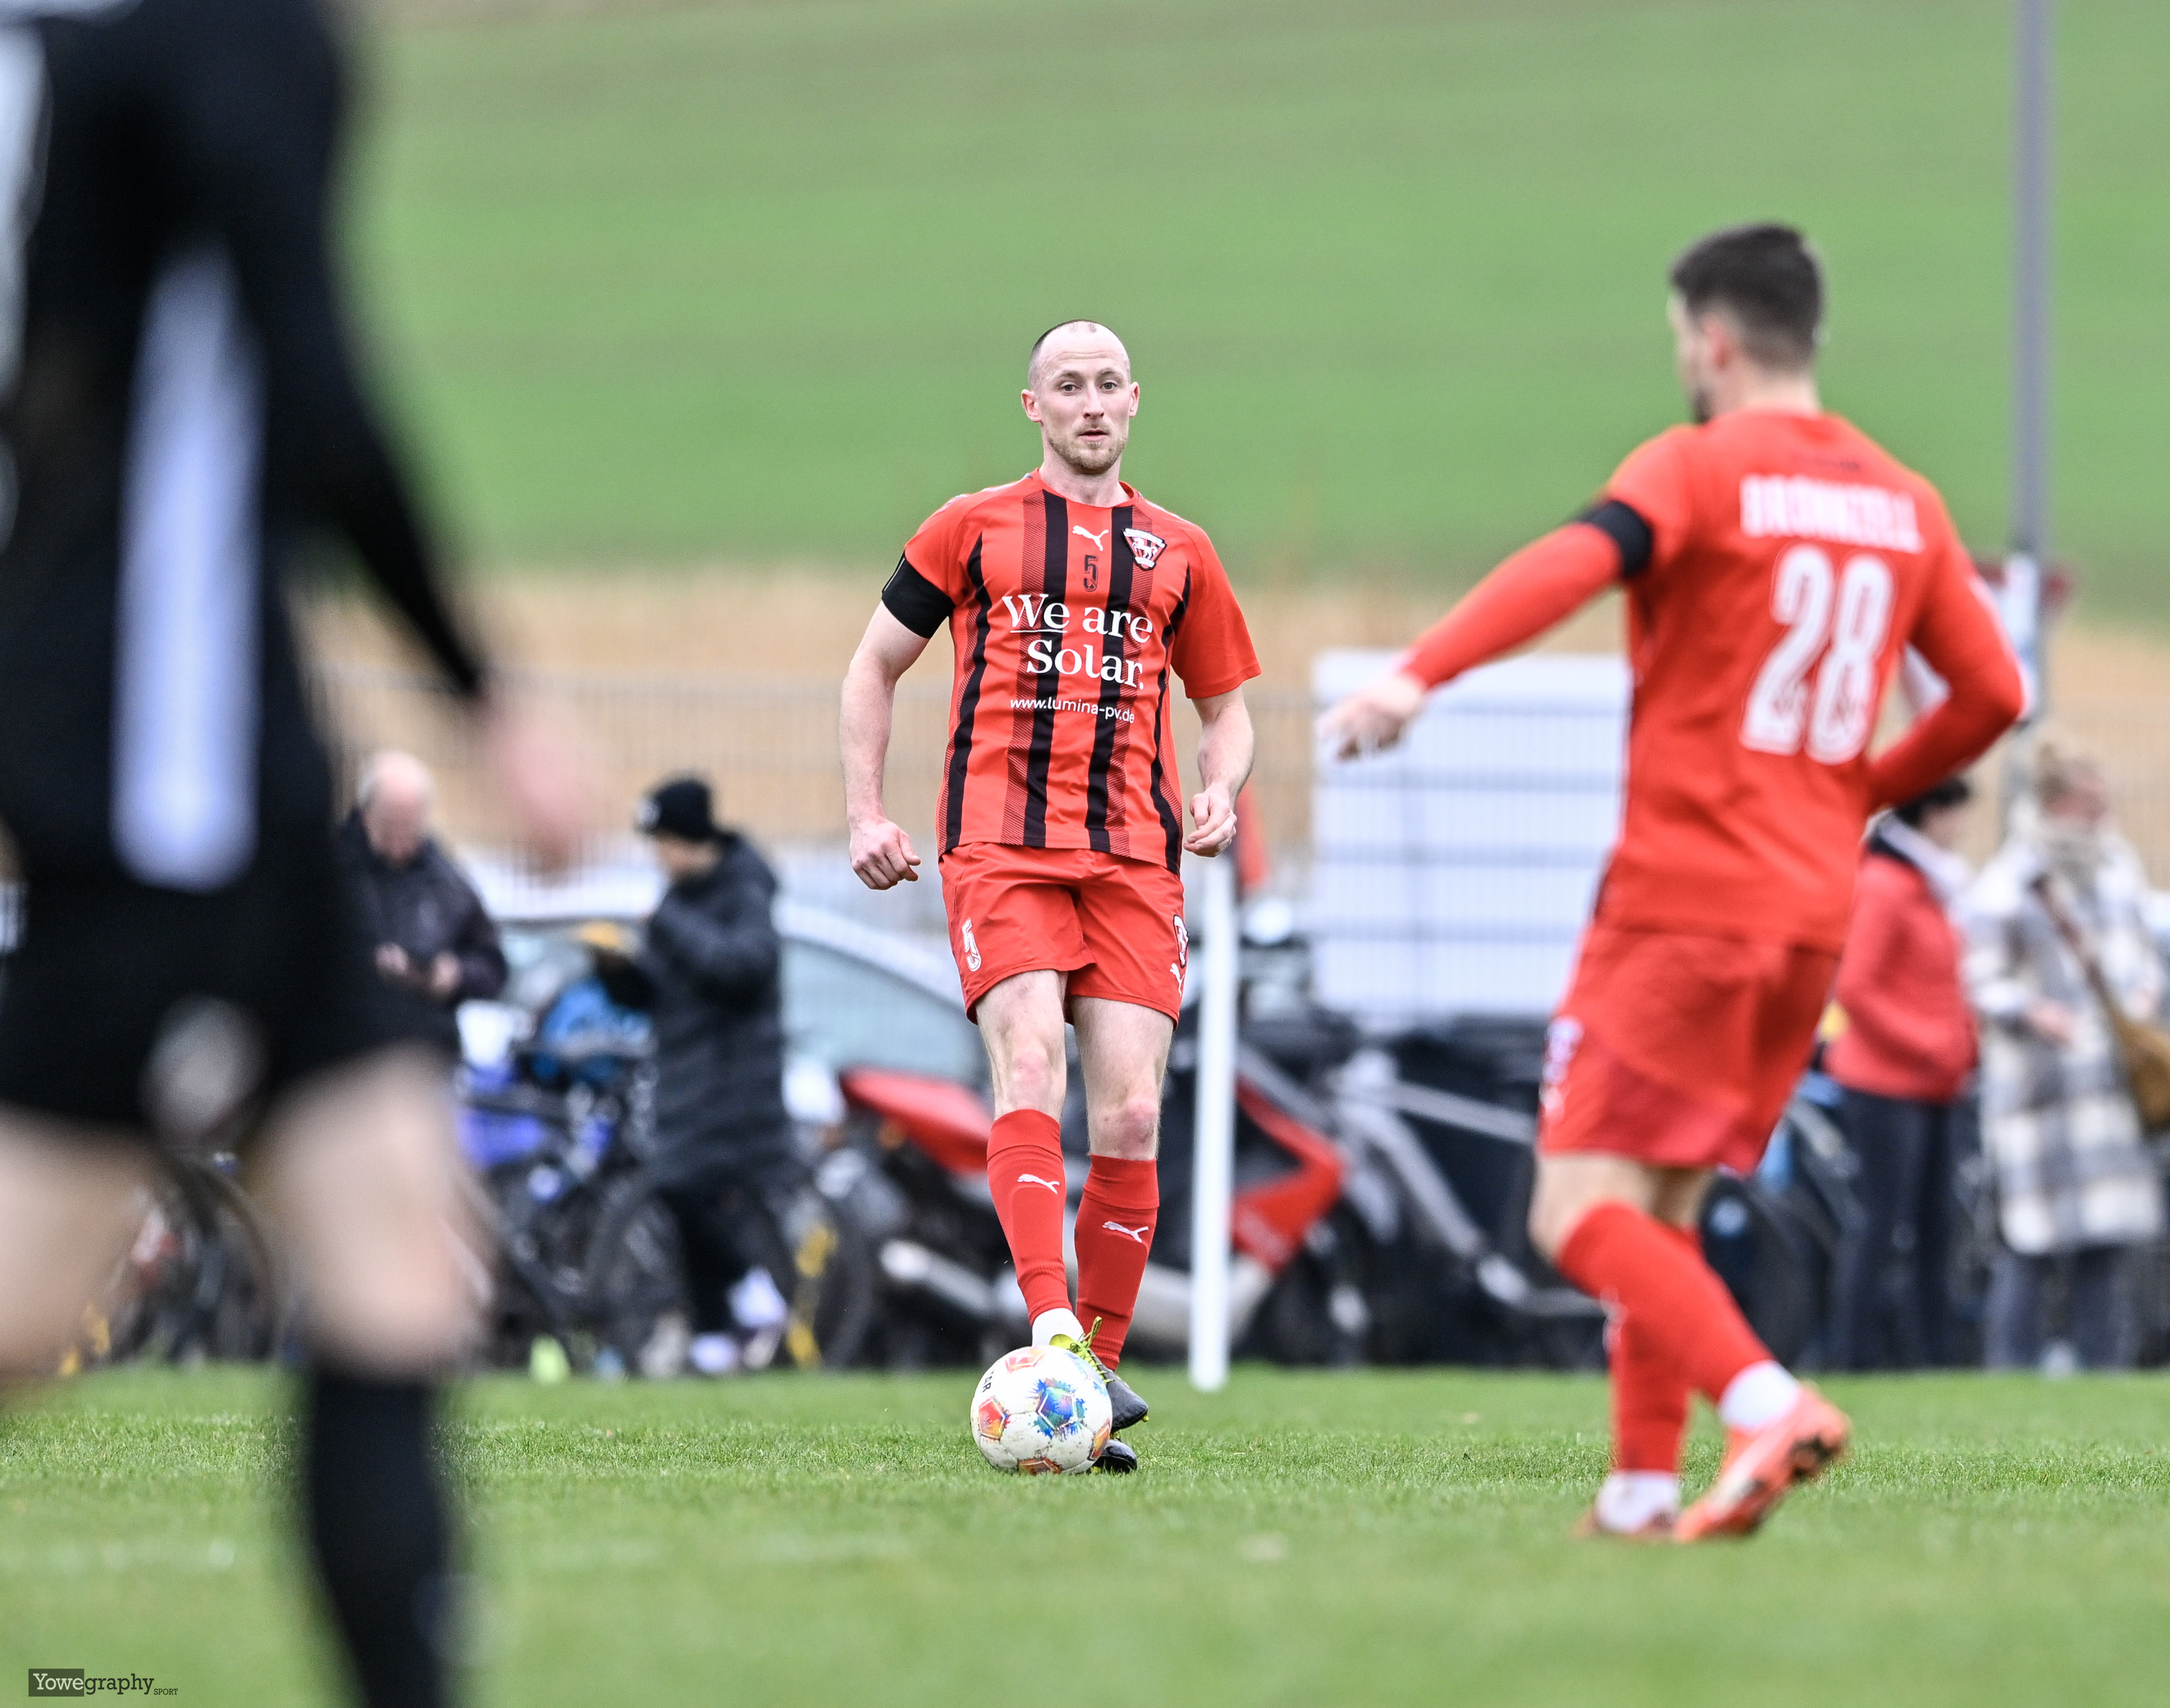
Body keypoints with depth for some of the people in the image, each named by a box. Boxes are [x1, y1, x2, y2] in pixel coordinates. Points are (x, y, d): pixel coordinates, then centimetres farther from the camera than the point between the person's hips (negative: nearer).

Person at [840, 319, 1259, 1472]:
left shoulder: (1177, 554, 16)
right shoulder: (972, 530, 11)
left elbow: (1226, 707, 24)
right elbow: (876, 667, 18)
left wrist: (1220, 794, 3)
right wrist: (866, 814, 7)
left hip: (1134, 860, 2)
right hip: (1000, 849, -2)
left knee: (1129, 1120, -8)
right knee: (1030, 1079, -23)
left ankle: (1094, 1381, 0)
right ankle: (1055, 1335, -34)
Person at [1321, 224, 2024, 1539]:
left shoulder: (1701, 467, -7)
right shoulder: (1904, 502, 12)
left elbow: (1573, 563, -26)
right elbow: (1992, 692, 13)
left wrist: (1419, 677, -36)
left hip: (1685, 900, -7)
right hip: (1815, 907, 7)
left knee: (1582, 1211, -8)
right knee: (1664, 1211, 17)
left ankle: (1767, 1405, -27)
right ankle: (1644, 1488, 10)